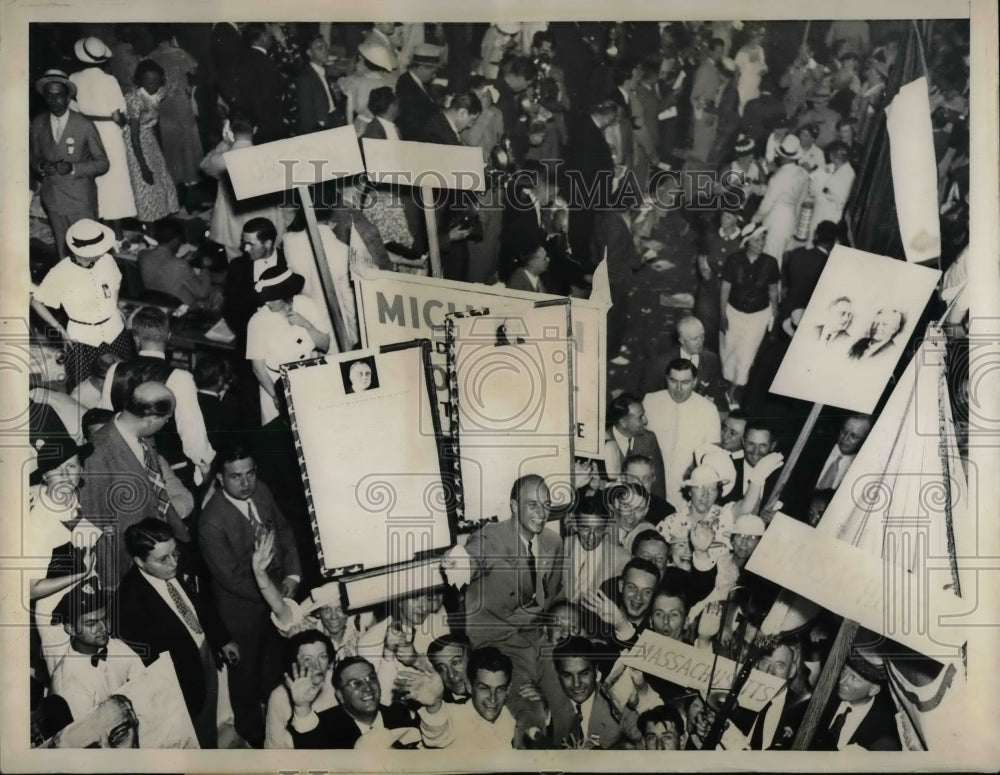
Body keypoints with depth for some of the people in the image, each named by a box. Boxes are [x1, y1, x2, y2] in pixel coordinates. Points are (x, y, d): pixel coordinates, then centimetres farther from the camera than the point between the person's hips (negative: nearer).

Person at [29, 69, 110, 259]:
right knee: (62, 250, 16)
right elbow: (33, 157, 12)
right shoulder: (37, 124, 0)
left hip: (81, 200, -3)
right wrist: (41, 166, -12)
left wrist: (73, 168, -22)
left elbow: (103, 163, -7)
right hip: (52, 199, 4)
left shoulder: (85, 126, -12)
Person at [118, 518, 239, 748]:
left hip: (205, 653, 6)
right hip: (183, 672, -6)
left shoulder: (177, 569, -14)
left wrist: (223, 639, 9)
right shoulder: (130, 599, -32)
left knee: (210, 725, 29)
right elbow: (143, 659, -22)